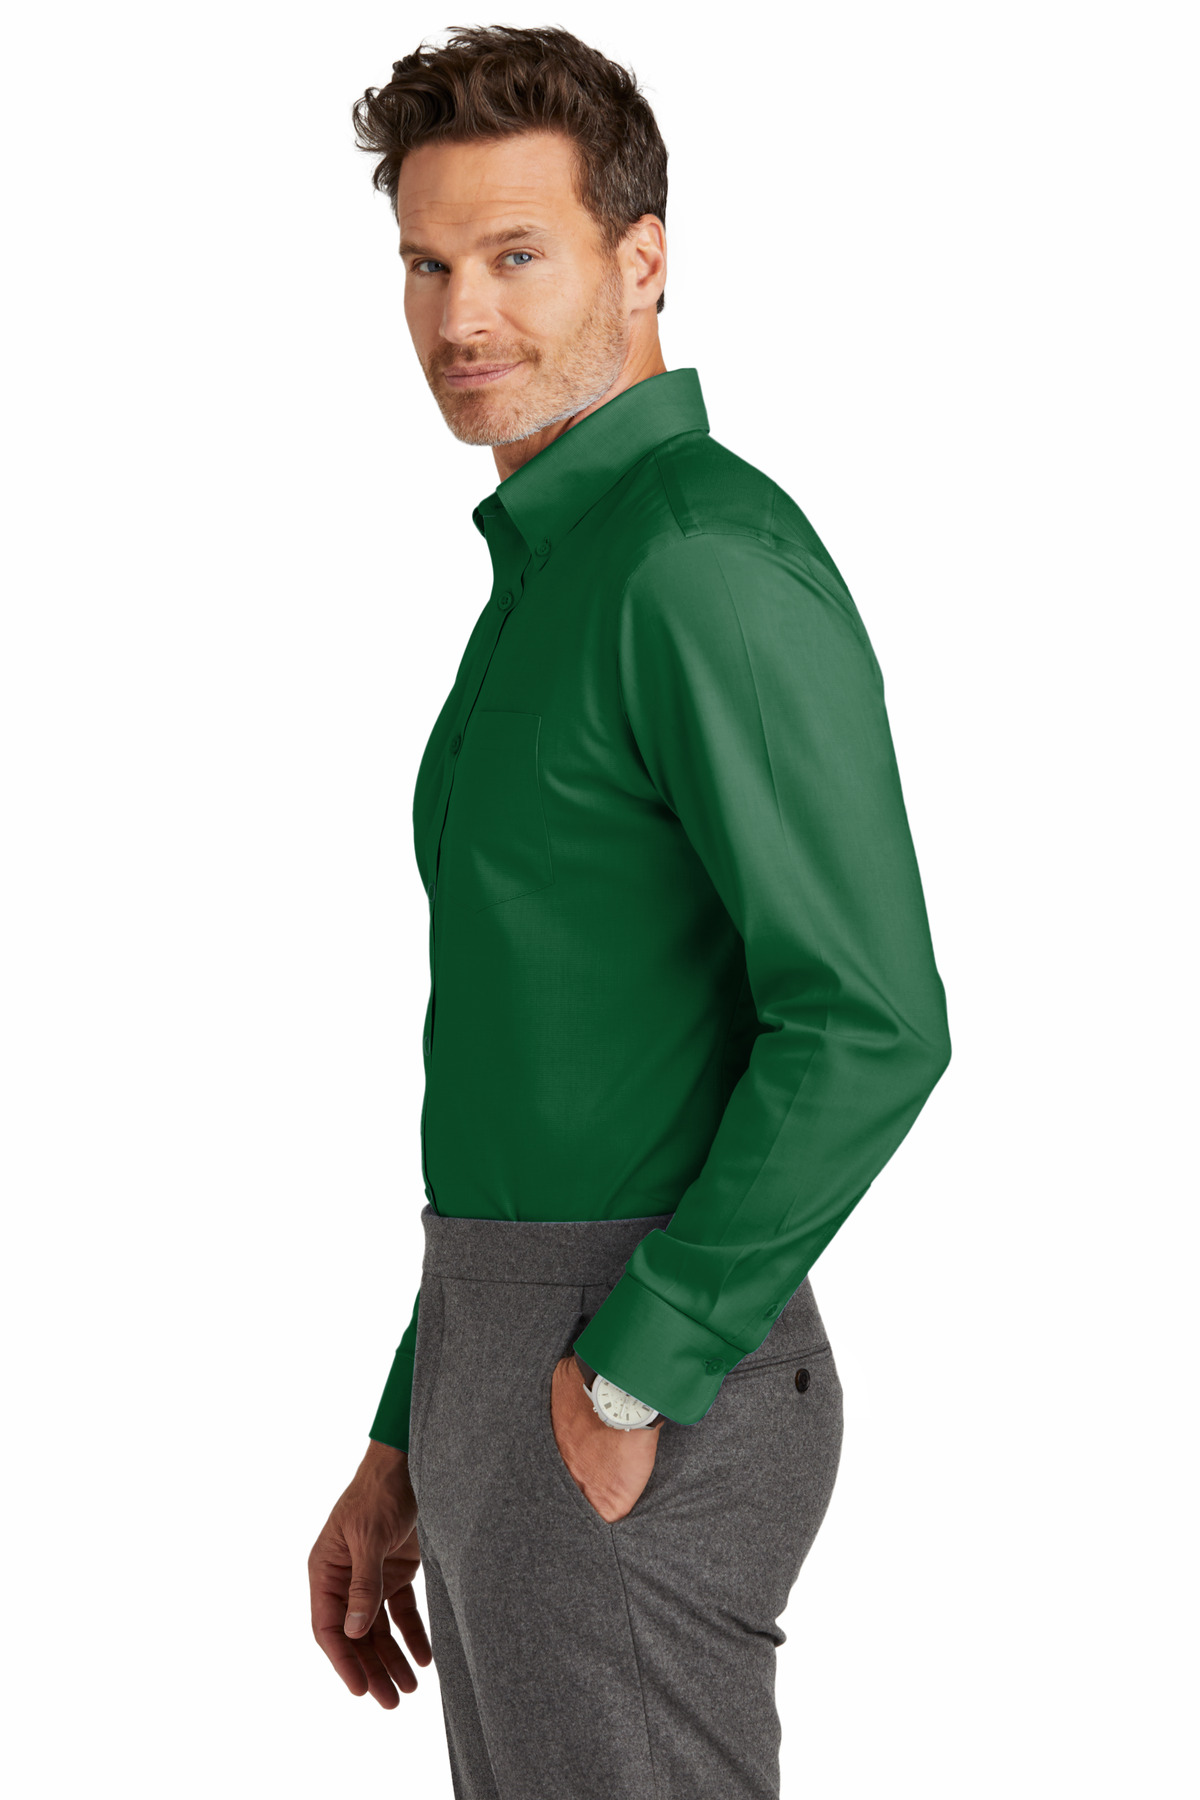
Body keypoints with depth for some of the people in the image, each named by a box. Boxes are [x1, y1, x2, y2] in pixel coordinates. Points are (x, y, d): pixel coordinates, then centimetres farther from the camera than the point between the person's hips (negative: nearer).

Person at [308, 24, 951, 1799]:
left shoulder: (708, 553, -14)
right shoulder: (555, 572, 18)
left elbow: (871, 1024, -22)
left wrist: (632, 1379, -18)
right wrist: (406, 1449, 20)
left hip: (645, 1391, -10)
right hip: (511, 1372, 10)